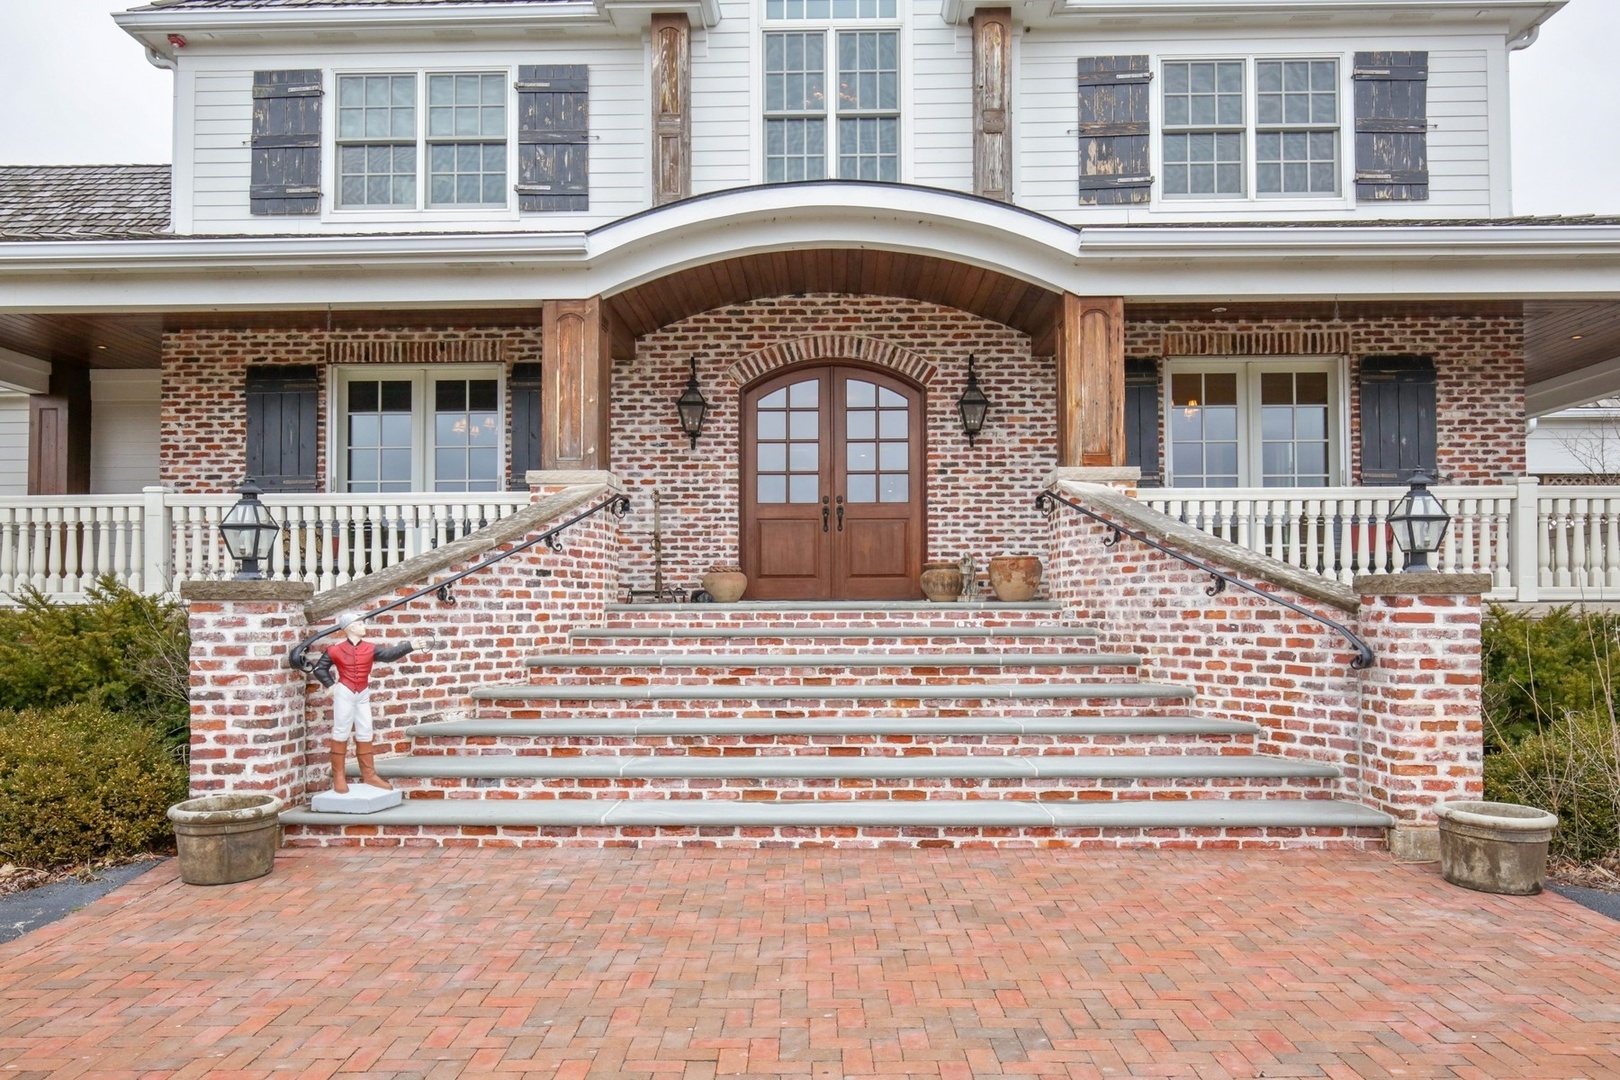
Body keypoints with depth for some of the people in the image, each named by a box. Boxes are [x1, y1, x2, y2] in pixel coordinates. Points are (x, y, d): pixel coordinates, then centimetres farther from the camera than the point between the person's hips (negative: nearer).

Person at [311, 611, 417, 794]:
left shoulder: (370, 649, 0)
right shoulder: (335, 650, -6)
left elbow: (389, 654, -13)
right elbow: (320, 668, 3)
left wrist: (410, 646, -25)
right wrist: (331, 685, -6)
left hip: (363, 695, 4)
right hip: (344, 694, -4)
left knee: (365, 734, 8)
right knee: (341, 733, 1)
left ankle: (369, 774, 15)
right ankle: (338, 777, 9)